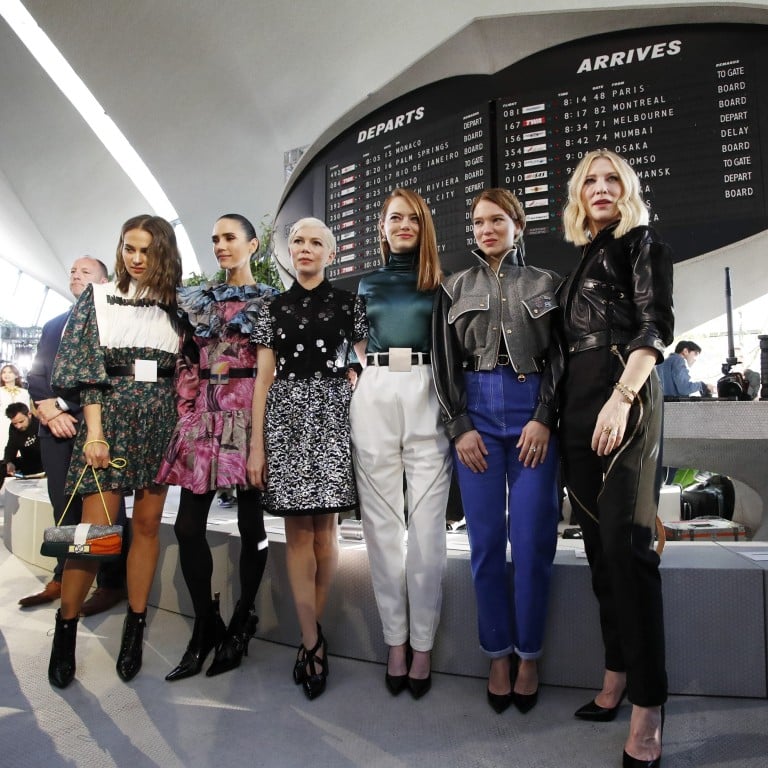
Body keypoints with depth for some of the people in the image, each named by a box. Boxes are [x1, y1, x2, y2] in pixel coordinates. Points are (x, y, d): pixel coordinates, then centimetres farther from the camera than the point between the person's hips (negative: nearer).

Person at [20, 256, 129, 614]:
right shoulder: (53, 325, 24)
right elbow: (36, 374, 16)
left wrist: (81, 415, -12)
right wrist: (50, 411, -2)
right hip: (55, 424, 6)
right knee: (63, 503, 9)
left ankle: (111, 584, 1)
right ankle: (63, 577, 18)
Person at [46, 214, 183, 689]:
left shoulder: (175, 305, 10)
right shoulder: (99, 298, 6)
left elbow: (185, 369, 11)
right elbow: (88, 368, -1)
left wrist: (187, 427, -1)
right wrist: (94, 432, -11)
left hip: (161, 417, 2)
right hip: (112, 413, -2)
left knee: (148, 524, 6)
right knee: (96, 529, -5)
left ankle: (135, 628, 18)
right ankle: (66, 628, 16)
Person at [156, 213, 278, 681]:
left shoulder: (271, 300, 6)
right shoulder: (197, 299, 18)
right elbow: (187, 363, 17)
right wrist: (186, 409, 6)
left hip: (250, 414, -4)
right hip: (203, 415, 4)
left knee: (250, 522, 2)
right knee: (189, 525, 1)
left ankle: (241, 625, 17)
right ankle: (206, 626, 16)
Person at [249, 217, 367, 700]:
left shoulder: (348, 303, 9)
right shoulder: (275, 307, 13)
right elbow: (263, 379, 9)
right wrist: (257, 444, 3)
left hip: (332, 414, -1)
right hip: (286, 416, 2)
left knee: (324, 529, 0)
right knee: (298, 530, 0)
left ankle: (310, 635, 18)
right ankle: (314, 642, 10)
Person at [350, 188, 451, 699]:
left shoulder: (441, 284, 12)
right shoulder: (368, 284, 17)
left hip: (427, 397, -2)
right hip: (374, 398, 2)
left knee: (427, 525, -3)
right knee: (382, 523, 4)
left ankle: (422, 644, 12)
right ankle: (396, 641, 17)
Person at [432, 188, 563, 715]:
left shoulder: (545, 283, 11)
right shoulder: (456, 288, 13)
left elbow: (558, 357, 4)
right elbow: (445, 362, 7)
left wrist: (544, 419, -8)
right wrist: (460, 427, -3)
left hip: (533, 413, -1)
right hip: (476, 414, 1)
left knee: (532, 541, -1)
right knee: (486, 542, 3)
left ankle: (528, 656, 17)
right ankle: (498, 655, 19)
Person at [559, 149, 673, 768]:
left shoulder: (642, 244, 4)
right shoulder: (584, 258, 23)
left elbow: (656, 326, -10)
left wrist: (622, 398, -22)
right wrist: (563, 410, 16)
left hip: (624, 399, -7)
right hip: (578, 405, 7)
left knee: (627, 545, -11)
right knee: (600, 545, 9)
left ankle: (648, 707, -3)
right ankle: (617, 677, 21)